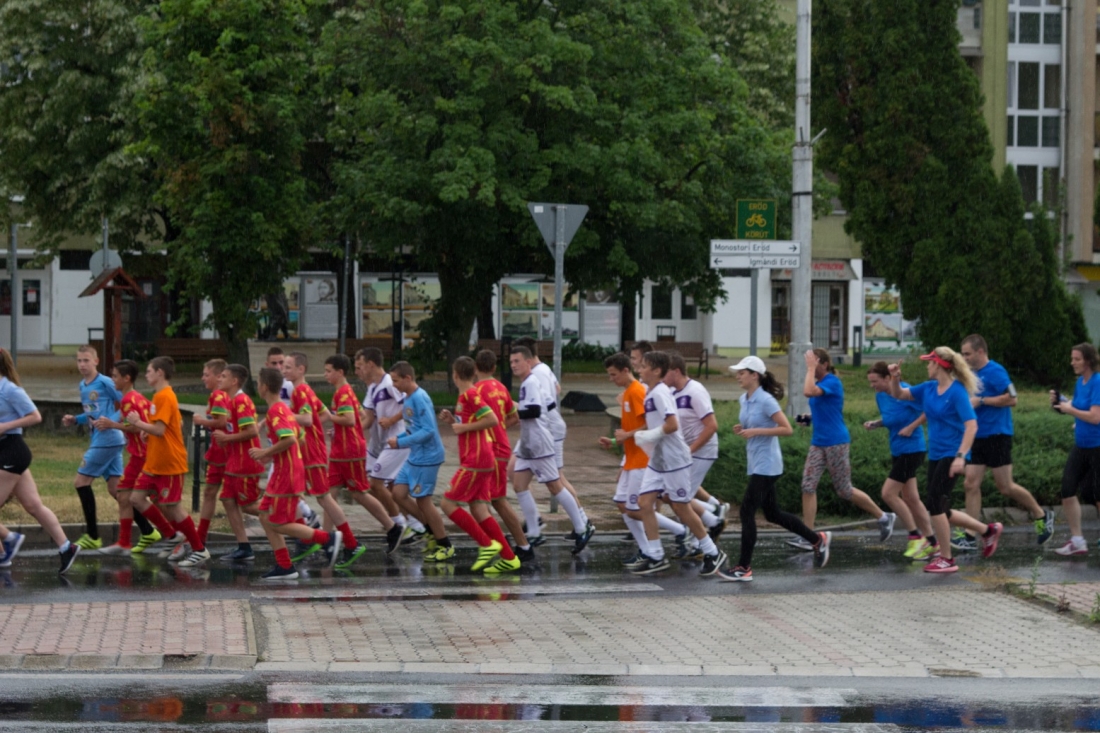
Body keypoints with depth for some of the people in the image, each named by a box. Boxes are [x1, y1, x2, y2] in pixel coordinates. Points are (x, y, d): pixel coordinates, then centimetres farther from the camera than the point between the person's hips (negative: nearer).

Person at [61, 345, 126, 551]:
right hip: (99, 440, 9)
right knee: (115, 488, 7)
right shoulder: (82, 386, 15)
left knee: (81, 482, -5)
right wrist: (74, 420, 10)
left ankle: (92, 536, 0)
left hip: (107, 440, -9)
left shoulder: (105, 382, -11)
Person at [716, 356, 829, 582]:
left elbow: (787, 429, -19)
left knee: (747, 512, -10)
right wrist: (740, 429, 1)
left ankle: (744, 568, -6)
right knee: (773, 514, 16)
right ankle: (818, 539, 30)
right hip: (756, 464, 10)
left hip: (766, 466, -10)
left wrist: (756, 431, -24)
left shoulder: (766, 401, -16)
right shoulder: (744, 400, 9)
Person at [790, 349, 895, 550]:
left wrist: (811, 369, -21)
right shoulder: (819, 384, 11)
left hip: (836, 443, -8)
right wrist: (809, 417, 9)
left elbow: (808, 391, -31)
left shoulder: (833, 382, -14)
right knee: (808, 486, -3)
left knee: (844, 490, 0)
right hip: (818, 442, 8)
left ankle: (883, 517, 19)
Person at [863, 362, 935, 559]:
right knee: (910, 498, 11)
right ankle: (931, 542, 19)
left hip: (911, 449, -9)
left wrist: (911, 427, -20)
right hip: (897, 451, 9)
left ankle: (915, 536, -1)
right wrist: (875, 423, 3)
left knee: (888, 493, -11)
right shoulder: (880, 396, 7)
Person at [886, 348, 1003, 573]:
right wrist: (895, 378, -4)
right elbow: (898, 394, 17)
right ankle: (988, 530, 28)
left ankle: (946, 559, 0)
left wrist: (961, 456, -27)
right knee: (941, 511, 10)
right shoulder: (929, 389, 8)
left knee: (934, 502, -12)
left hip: (952, 455, -9)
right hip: (935, 455, 9)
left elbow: (971, 426, -20)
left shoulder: (957, 392, -14)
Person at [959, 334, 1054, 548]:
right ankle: (970, 537, 0)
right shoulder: (973, 374, 14)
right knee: (971, 484, 0)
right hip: (978, 437, 8)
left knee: (1005, 486, -3)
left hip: (996, 435, -8)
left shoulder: (995, 372, -13)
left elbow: (1011, 399, -20)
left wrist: (981, 400, -19)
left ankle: (1042, 516, 17)